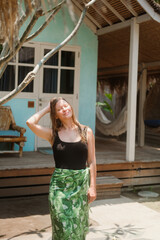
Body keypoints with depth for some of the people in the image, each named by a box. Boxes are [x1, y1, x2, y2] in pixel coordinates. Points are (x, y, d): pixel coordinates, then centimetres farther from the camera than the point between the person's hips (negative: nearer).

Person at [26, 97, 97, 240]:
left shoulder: (86, 132, 4)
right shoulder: (53, 134, 1)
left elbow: (91, 161, 4)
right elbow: (30, 123, -15)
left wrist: (92, 186, -2)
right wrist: (46, 109, 0)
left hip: (81, 184, 1)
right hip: (60, 185, -1)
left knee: (78, 226, 8)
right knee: (63, 227, -1)